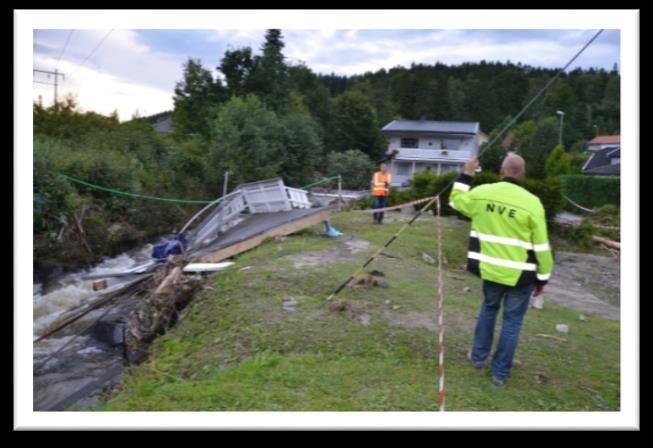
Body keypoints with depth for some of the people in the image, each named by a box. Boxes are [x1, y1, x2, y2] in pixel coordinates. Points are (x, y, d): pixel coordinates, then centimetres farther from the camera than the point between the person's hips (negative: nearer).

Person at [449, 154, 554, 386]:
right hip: (520, 274, -3)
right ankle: (500, 372, 20)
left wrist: (466, 175, 23)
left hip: (491, 268, 3)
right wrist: (542, 277, 2)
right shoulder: (531, 203, -13)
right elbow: (541, 247, -9)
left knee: (489, 308, 27)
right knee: (512, 320, 10)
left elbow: (456, 200, 17)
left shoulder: (482, 193, -5)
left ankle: (478, 356, 33)